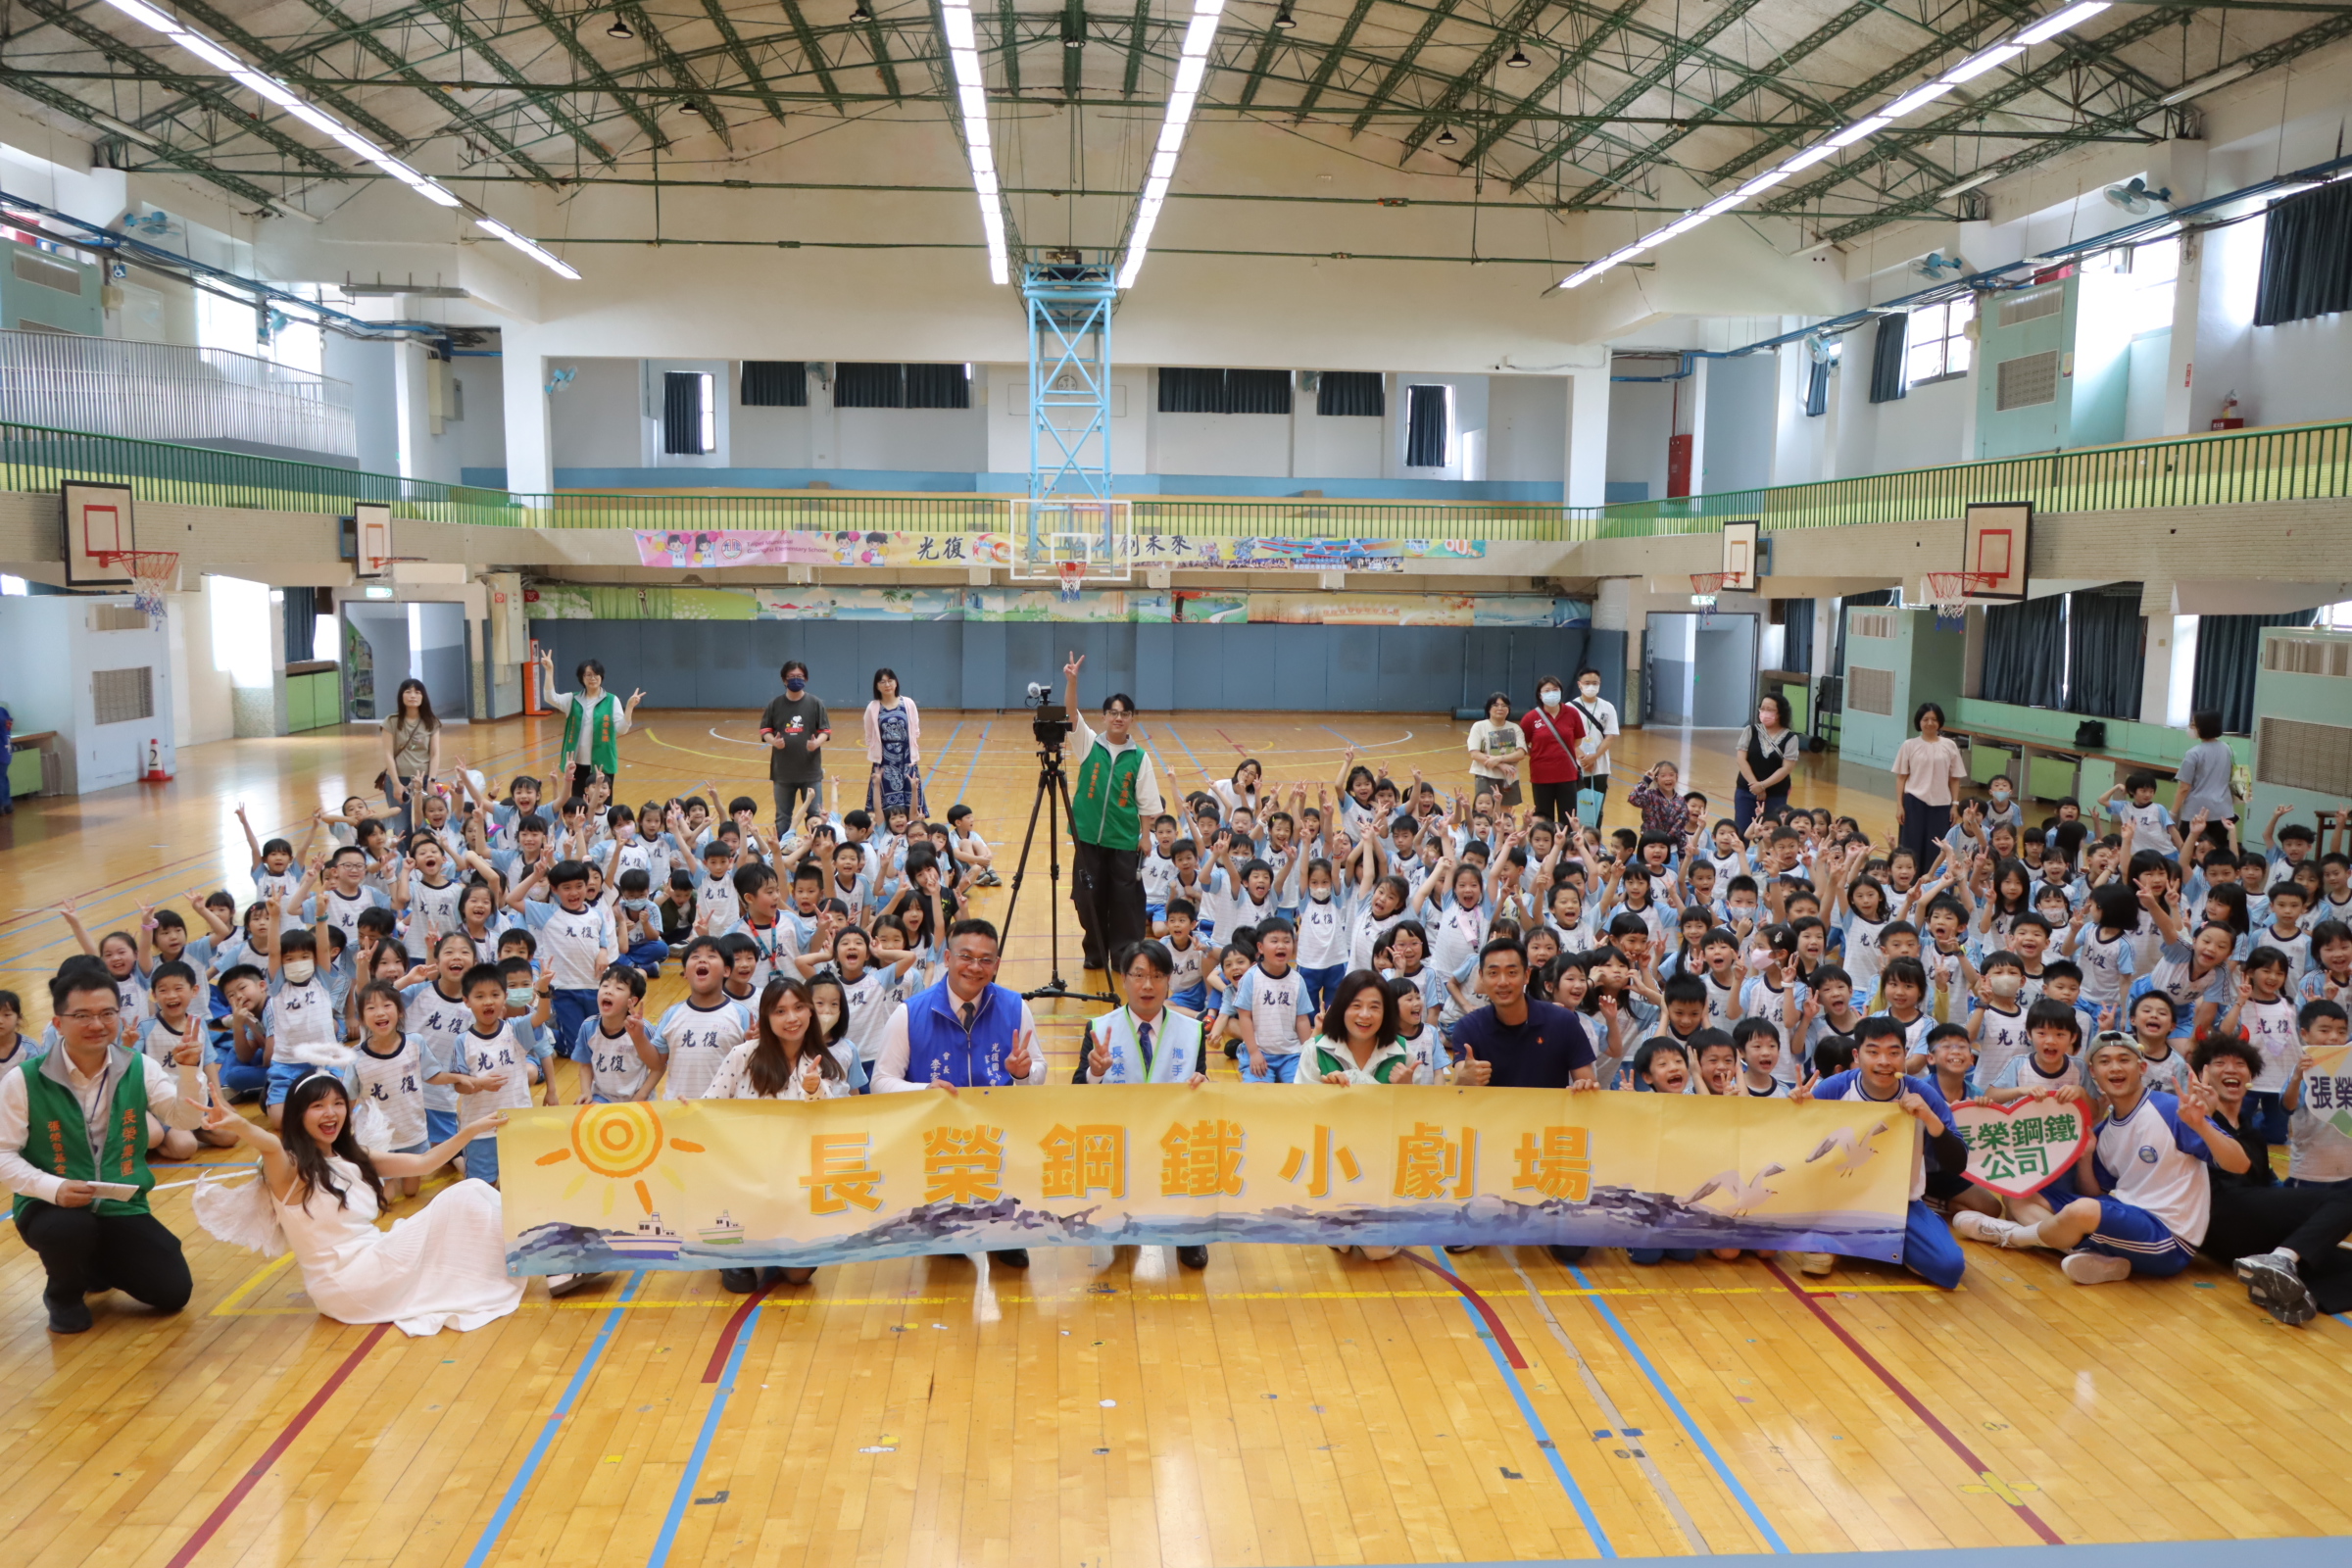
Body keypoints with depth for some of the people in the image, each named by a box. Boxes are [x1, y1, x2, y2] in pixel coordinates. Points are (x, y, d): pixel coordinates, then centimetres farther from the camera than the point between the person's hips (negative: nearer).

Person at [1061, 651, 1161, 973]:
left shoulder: (1139, 757, 0)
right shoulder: (1089, 743, 0)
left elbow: (1147, 804, 2)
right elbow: (1072, 713, -15)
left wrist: (1146, 836, -3)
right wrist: (1071, 681, -30)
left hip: (1125, 839, -1)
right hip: (1089, 835, 1)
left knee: (1126, 900, 3)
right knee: (1089, 898, 7)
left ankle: (1125, 956, 15)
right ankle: (1095, 953, 22)